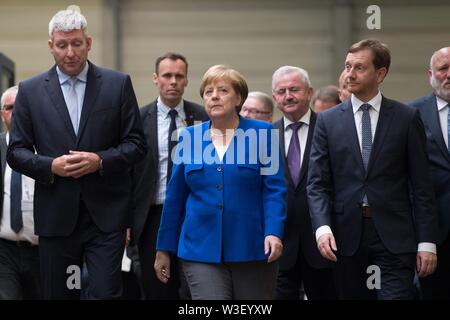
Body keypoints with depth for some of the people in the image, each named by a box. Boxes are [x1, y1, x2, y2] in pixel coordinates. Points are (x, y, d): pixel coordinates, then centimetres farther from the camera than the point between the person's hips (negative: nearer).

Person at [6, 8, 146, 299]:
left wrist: (101, 160, -14)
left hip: (106, 213, -1)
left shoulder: (118, 84, 3)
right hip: (56, 216, 2)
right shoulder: (31, 90, 5)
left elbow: (136, 144, 3)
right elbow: (16, 152, 5)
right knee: (59, 295, 9)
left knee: (106, 293, -6)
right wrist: (51, 166, -13)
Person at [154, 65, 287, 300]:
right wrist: (164, 249, 11)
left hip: (253, 250, -1)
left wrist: (274, 233, -18)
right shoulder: (190, 137, 8)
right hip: (201, 251, 1)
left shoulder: (261, 133, 2)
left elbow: (274, 188, -4)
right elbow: (175, 198, 11)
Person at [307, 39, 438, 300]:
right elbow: (318, 183, 3)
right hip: (347, 235, 2)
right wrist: (323, 227, -13)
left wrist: (427, 242, -4)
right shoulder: (328, 121, 7)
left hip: (394, 235, -2)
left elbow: (421, 185, 2)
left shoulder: (407, 118, 3)